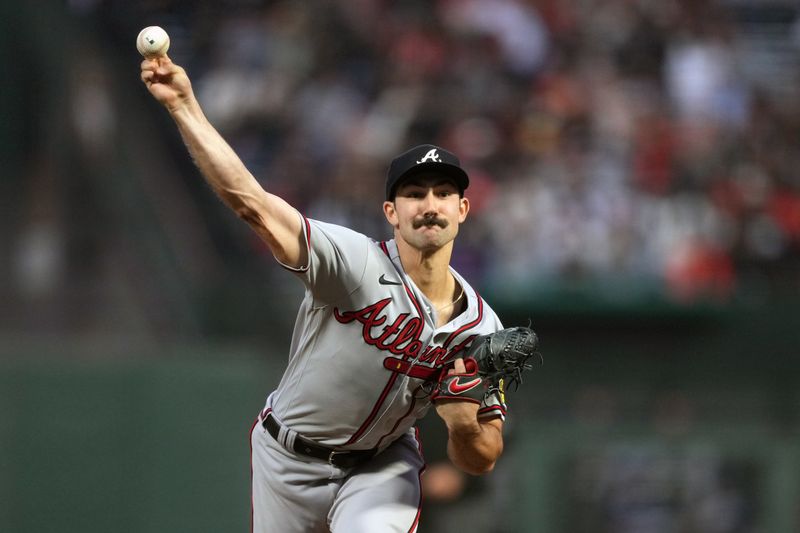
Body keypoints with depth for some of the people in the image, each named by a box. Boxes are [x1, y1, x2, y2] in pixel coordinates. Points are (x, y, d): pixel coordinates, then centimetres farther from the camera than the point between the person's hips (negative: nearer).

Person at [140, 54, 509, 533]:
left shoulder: (481, 327, -11)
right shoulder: (356, 261, -22)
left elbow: (483, 461, -2)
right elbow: (250, 201, -33)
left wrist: (463, 422, -26)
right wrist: (184, 106, -43)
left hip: (382, 465, 1)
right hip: (290, 458, -1)